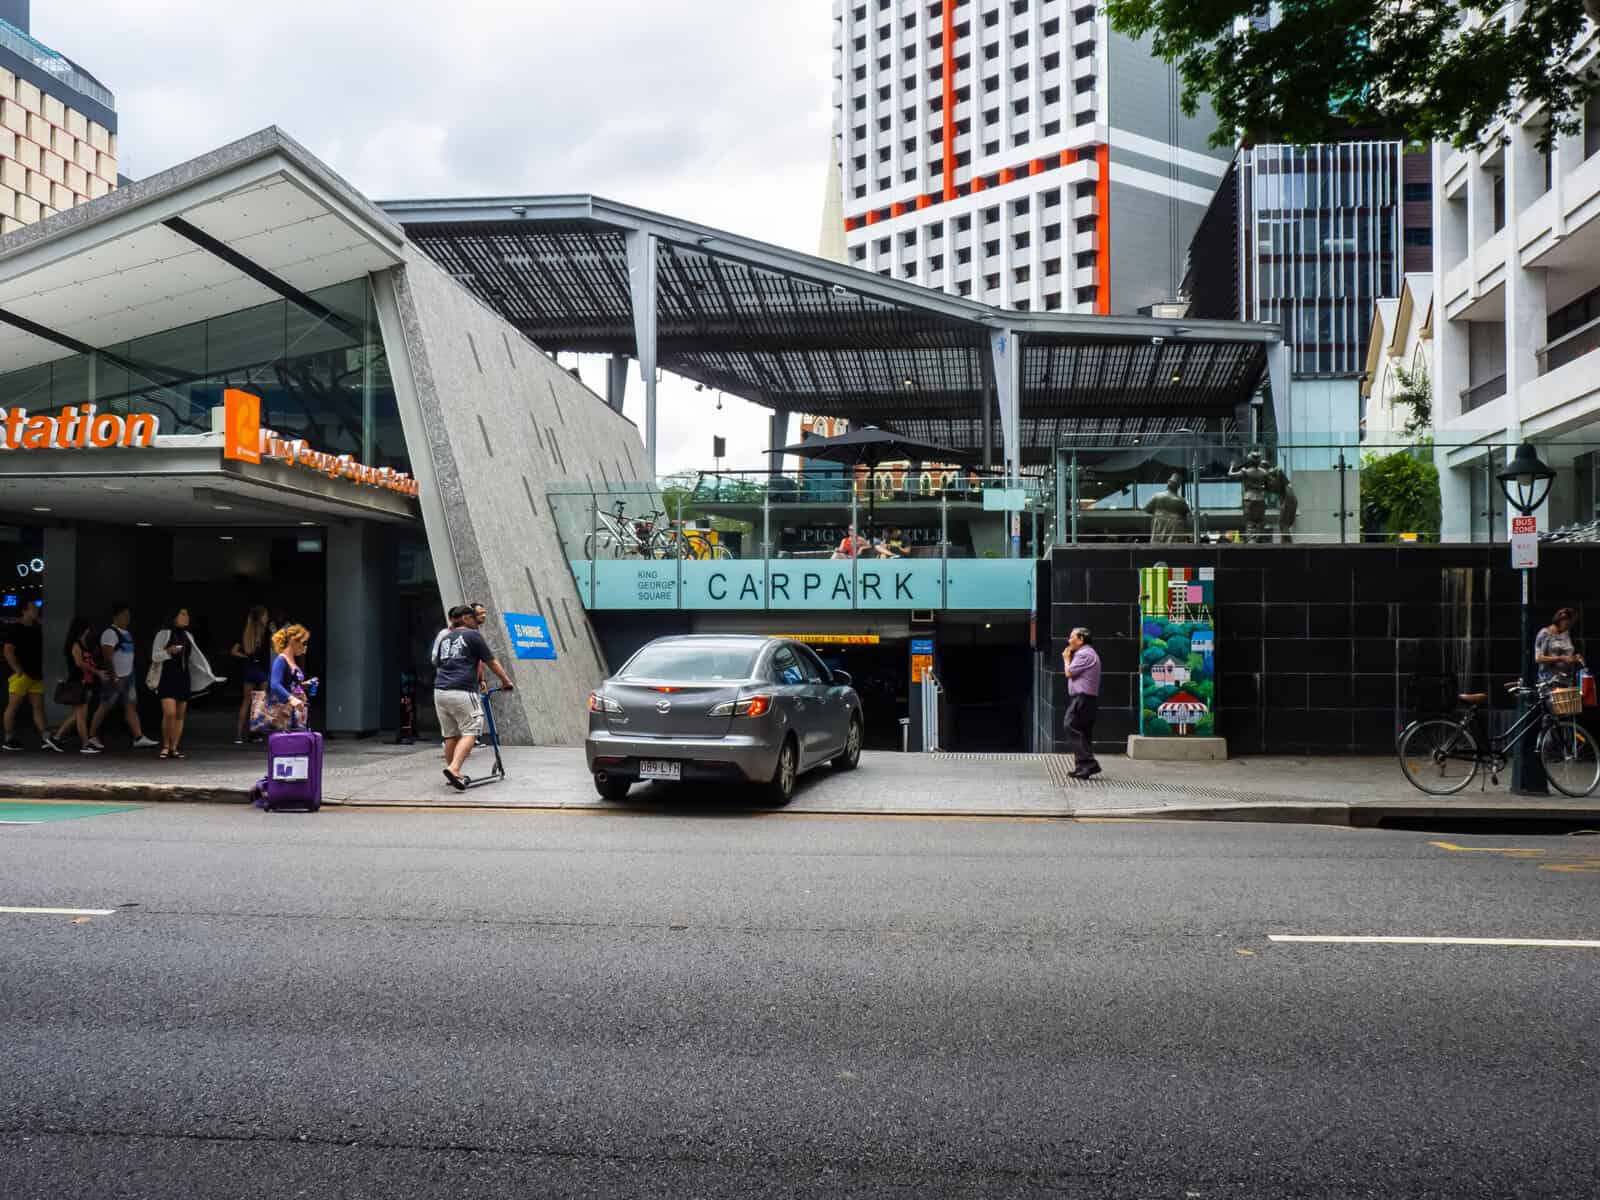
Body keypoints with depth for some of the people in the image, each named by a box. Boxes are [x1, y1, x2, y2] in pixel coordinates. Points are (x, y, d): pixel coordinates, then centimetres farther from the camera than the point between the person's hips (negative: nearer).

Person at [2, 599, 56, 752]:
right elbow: (8, 651, -13)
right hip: (21, 675, -7)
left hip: (36, 675, 7)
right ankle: (9, 739, 8)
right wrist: (20, 671, -17)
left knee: (38, 706, 2)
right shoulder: (15, 629, -8)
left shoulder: (37, 628, 14)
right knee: (13, 706, 1)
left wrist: (40, 671, 16)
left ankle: (46, 738, -2)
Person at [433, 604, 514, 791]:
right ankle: (454, 769, -22)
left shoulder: (445, 639, 20)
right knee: (470, 732, -5)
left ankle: (452, 774, 18)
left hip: (440, 690, 7)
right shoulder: (472, 635, 3)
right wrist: (506, 681, 17)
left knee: (451, 735, 13)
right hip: (462, 691, -7)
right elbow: (491, 662, 6)